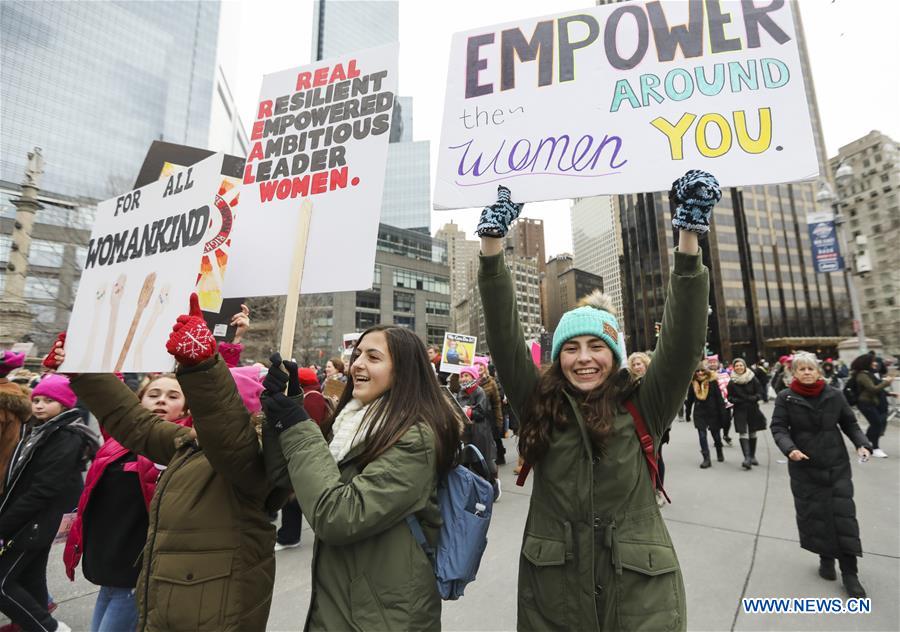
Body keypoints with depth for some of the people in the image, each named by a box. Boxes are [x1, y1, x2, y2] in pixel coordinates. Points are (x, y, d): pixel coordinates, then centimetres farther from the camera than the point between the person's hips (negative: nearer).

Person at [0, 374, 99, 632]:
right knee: (31, 580, 15)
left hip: (34, 524, -8)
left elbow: (43, 490, -23)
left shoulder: (68, 439, -19)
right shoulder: (39, 430, 10)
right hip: (33, 522, 9)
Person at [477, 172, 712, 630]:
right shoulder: (538, 405, -4)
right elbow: (505, 341, -13)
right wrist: (492, 247, -22)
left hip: (641, 588, 0)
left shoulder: (642, 407, -5)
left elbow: (683, 341, -16)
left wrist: (689, 237, -25)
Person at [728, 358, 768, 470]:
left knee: (752, 433, 12)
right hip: (739, 410, -2)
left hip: (753, 409, 2)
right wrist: (734, 400, -16)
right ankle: (747, 457, -15)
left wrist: (754, 398, -18)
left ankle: (752, 456, 26)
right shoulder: (731, 381, -2)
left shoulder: (752, 378, -1)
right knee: (743, 433, -11)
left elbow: (761, 392, -2)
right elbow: (729, 396, 3)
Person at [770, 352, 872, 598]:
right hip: (804, 467, -1)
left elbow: (850, 423, 9)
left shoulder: (834, 395, 0)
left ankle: (849, 573, 13)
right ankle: (826, 558, 28)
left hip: (837, 465, 1)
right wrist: (789, 448, -24)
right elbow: (778, 428, -8)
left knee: (843, 514, 1)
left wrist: (862, 444, -8)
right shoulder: (785, 398, -6)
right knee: (814, 514, 6)